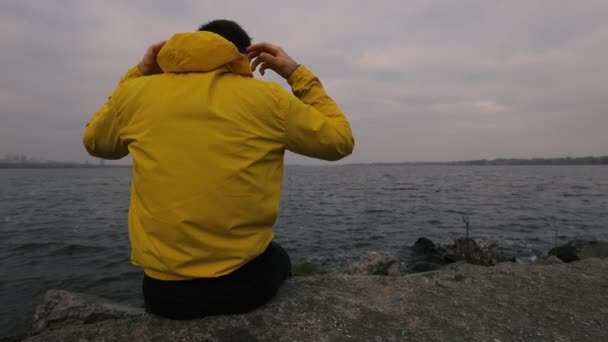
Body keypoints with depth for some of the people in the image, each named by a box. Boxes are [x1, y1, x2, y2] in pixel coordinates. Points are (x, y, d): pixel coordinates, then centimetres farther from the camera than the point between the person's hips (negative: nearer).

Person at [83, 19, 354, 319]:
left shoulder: (137, 92, 0)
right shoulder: (268, 98, -6)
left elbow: (95, 142, 21)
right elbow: (341, 140, 7)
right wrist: (297, 74, 10)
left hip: (164, 289, 2)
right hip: (246, 281, -1)